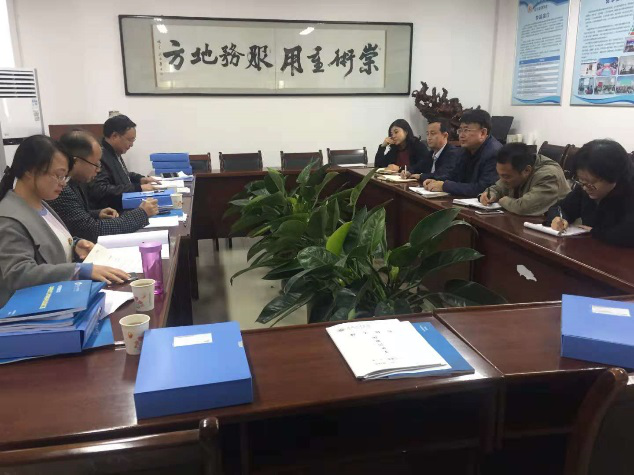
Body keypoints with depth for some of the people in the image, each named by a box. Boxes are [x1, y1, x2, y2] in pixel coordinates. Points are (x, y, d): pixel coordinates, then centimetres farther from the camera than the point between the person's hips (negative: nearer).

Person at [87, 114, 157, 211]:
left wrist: (140, 178, 11)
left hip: (126, 208, 10)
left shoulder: (113, 153, 11)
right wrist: (138, 188, -23)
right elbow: (101, 190, -26)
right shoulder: (100, 156, -17)